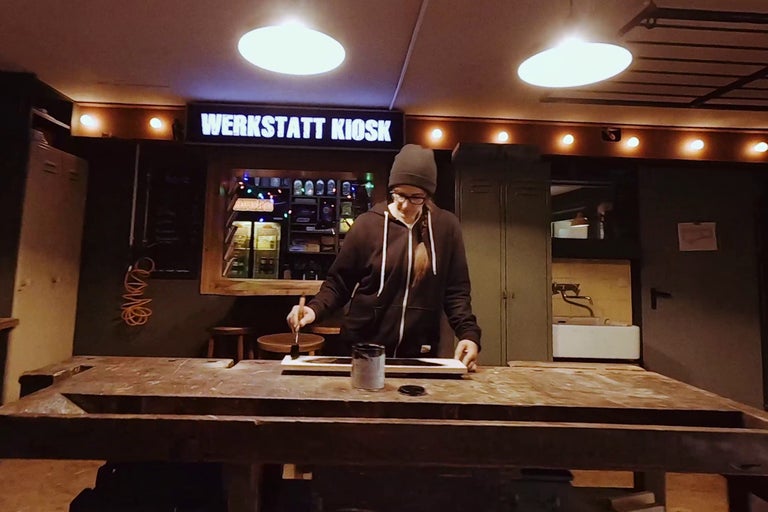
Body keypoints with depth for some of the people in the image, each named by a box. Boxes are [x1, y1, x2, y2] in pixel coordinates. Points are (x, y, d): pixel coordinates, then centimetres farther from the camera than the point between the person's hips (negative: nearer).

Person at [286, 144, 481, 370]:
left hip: (420, 354, 1)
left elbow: (456, 290, 1)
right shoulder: (367, 224, -5)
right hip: (362, 349, 0)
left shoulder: (446, 226, -2)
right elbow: (338, 283, 0)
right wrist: (315, 309, -17)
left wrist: (469, 334, -12)